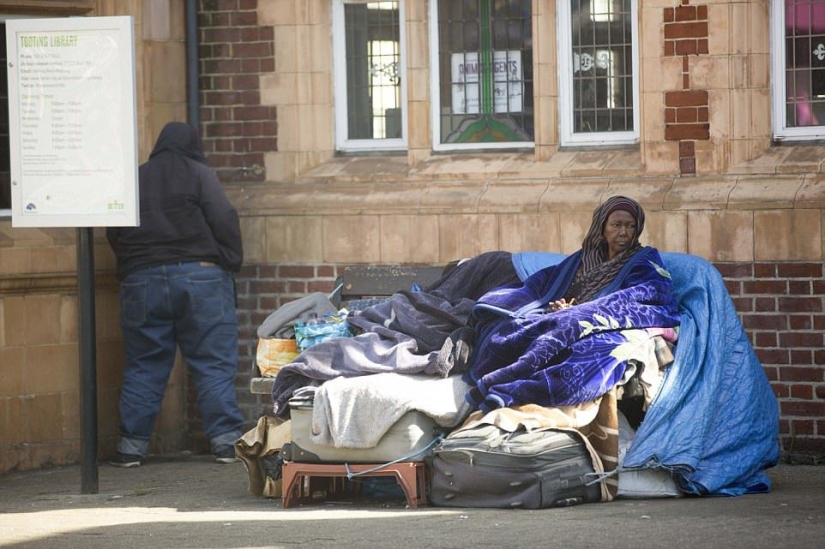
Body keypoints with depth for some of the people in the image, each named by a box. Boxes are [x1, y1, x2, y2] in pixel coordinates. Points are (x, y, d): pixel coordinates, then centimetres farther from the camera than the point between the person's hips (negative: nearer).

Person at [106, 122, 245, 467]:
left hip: (141, 281, 3)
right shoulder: (199, 175, 0)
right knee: (213, 364, 0)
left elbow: (114, 234, 13)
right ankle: (226, 440, -4)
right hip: (200, 276, -3)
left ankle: (131, 446, 5)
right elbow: (224, 221, -7)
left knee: (142, 368, 7)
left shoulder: (133, 180, 11)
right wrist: (231, 262, 4)